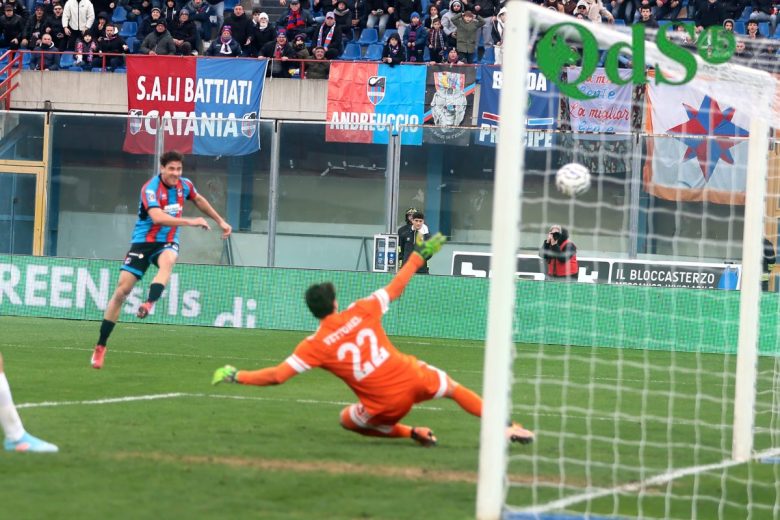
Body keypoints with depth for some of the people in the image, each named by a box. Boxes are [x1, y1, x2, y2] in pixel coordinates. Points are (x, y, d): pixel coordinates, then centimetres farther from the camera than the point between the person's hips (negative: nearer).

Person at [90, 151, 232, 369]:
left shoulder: (185, 185, 0)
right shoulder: (151, 189, -19)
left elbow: (199, 200, 24)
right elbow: (157, 217, -36)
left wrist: (220, 221, 28)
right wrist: (190, 222, -39)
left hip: (167, 242, 3)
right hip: (143, 242, -3)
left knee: (167, 261, -36)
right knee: (121, 290, -8)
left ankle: (149, 304, -51)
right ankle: (100, 347, -1)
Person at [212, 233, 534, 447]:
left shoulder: (315, 345, -6)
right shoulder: (361, 312, -1)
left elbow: (276, 376, -8)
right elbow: (395, 288, 11)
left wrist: (236, 376, 3)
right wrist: (419, 256, 24)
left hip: (386, 405, -2)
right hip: (413, 379, 2)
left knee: (347, 421, 28)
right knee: (453, 388, 27)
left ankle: (411, 433, 13)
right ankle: (507, 428, 20)